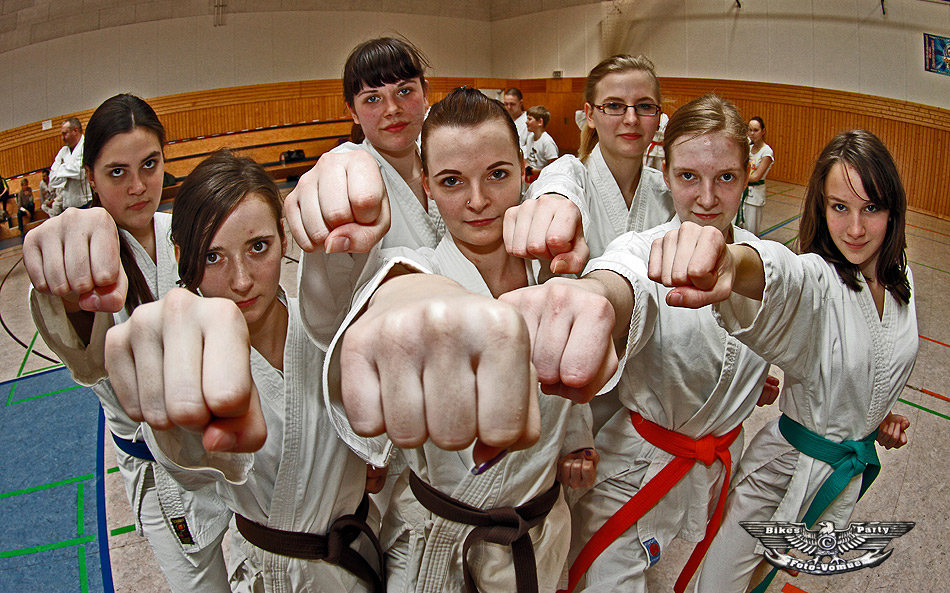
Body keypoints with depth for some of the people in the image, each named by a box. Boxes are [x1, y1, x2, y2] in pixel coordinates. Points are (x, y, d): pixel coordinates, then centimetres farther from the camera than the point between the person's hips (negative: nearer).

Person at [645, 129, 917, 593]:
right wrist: (734, 262, -75)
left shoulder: (900, 282, -5)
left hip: (855, 465, 6)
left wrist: (877, 413, 3)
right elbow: (780, 276, -53)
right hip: (790, 463, -5)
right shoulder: (814, 280, -26)